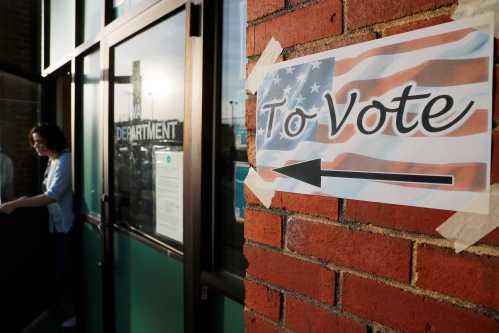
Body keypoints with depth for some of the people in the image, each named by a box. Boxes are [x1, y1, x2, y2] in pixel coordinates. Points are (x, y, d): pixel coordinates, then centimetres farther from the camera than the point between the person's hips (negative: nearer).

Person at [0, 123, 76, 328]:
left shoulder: (65, 160, -19)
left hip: (65, 225, -9)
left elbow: (52, 196, -27)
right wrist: (26, 200, 2)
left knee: (63, 271, 2)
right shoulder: (52, 160, 11)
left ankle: (69, 314, 19)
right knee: (60, 269, 18)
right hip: (56, 224, 9)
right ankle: (63, 310, 34)